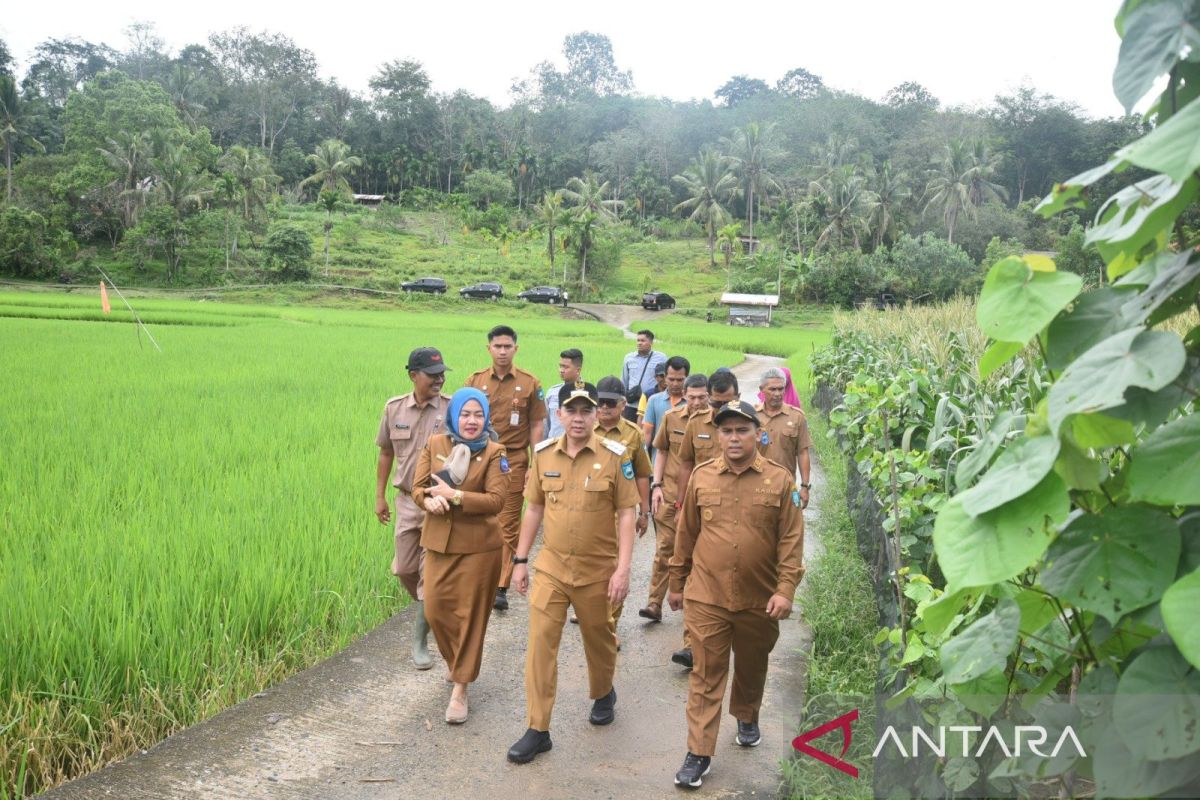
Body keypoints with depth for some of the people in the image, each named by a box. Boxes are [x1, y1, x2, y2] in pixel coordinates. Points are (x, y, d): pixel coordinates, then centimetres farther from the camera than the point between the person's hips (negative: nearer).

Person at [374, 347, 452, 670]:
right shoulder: (394, 408, 1)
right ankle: (432, 612, 41)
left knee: (430, 572, 0)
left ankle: (420, 640, 14)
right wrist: (380, 497, 11)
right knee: (405, 569, 14)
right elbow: (386, 453, 11)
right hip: (407, 500, 4)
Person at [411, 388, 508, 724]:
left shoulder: (494, 453, -7)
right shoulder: (434, 445, 2)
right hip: (438, 542, 3)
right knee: (435, 609, 8)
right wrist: (430, 501, -20)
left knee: (470, 616, 2)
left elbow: (496, 500, -15)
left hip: (478, 545, -3)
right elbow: (418, 487, 2)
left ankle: (460, 688, 14)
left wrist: (454, 495, -23)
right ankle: (455, 659, 39)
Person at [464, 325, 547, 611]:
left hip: (513, 461, -2)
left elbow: (536, 426, 3)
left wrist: (534, 466, -2)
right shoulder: (475, 381, 5)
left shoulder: (529, 383, 1)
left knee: (508, 525, 0)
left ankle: (501, 587, 6)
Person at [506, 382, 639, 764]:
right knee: (540, 643, -3)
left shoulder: (615, 456, -11)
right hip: (550, 567, 2)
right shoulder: (543, 453, -2)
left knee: (599, 640, 18)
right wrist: (520, 560, 7)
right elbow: (534, 509, 7)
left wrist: (623, 569, -15)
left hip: (598, 571, -2)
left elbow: (625, 514, -9)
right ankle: (537, 729, 9)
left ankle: (603, 694, 47)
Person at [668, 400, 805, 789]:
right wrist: (677, 583, 11)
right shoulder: (701, 476, -1)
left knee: (752, 667, 21)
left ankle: (747, 718, 47)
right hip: (705, 598, 0)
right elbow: (686, 535, 6)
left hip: (759, 600, 0)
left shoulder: (779, 480, -5)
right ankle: (699, 753, 11)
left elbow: (791, 540, -5)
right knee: (706, 675, 3)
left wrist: (785, 590, -13)